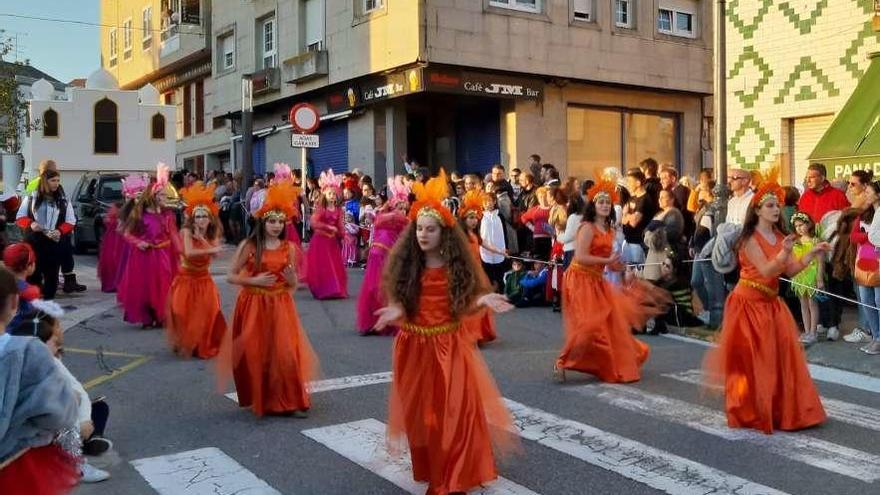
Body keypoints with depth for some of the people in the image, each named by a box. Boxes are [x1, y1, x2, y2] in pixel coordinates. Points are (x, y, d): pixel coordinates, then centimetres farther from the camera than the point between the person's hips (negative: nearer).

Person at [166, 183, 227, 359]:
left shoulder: (213, 235, 0)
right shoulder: (187, 231, -13)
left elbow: (215, 252, -20)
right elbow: (189, 252, -30)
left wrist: (201, 237, -26)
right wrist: (211, 250, -29)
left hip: (204, 280, 3)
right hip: (186, 279, -3)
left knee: (207, 313, -6)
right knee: (184, 315, -5)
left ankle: (205, 346, 11)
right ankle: (186, 344, 18)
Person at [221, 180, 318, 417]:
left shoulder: (288, 248, 2)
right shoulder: (249, 246, -6)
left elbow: (294, 285, 9)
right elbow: (231, 276, -3)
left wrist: (291, 278, -14)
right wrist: (255, 280, -17)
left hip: (280, 306, 2)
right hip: (253, 306, -2)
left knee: (285, 353, -5)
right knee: (255, 354, 3)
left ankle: (292, 402, 5)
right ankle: (259, 400, 20)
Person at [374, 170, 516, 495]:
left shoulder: (456, 264, -3)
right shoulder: (405, 264, -4)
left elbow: (464, 304, -1)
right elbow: (397, 300, -1)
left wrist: (482, 300, -20)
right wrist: (396, 311, -23)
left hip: (450, 344, -1)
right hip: (415, 345, 1)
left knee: (456, 409, -1)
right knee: (420, 410, 10)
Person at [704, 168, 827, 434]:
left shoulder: (779, 237, 8)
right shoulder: (750, 239, -14)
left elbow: (790, 270, 3)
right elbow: (766, 271, -24)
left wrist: (811, 254, -8)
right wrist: (784, 252, -38)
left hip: (771, 303, 7)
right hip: (749, 303, -7)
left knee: (780, 357, 7)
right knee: (752, 361, 0)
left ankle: (780, 409, 18)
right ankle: (750, 412, 12)